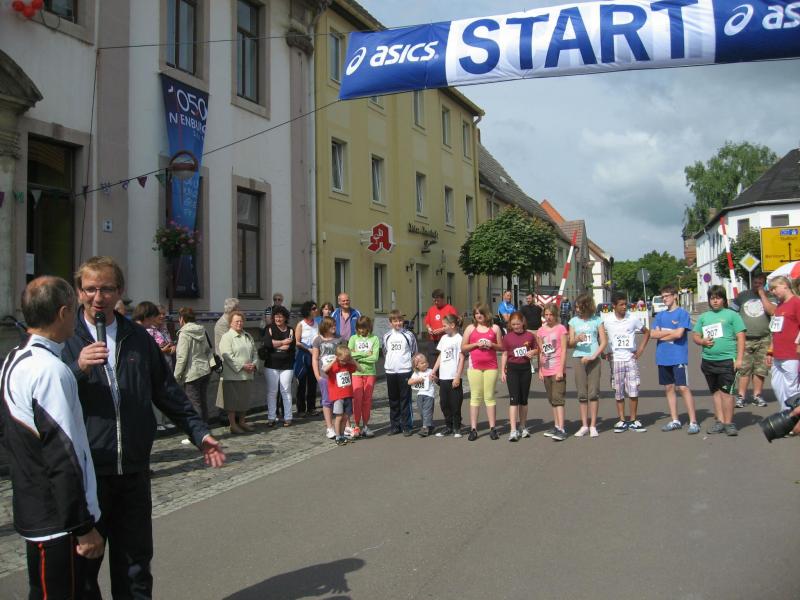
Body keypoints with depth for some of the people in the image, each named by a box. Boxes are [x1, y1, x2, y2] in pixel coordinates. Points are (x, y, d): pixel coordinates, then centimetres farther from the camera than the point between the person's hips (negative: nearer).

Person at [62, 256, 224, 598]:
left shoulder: (138, 338, 7)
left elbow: (167, 392, 12)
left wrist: (198, 432, 10)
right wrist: (77, 368, -24)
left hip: (134, 467, 3)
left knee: (135, 559, 14)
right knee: (83, 559, 9)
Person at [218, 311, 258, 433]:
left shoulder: (248, 336, 15)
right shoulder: (227, 337, -8)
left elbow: (254, 352, 18)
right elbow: (227, 356, -16)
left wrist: (253, 364, -1)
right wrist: (242, 366, -18)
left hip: (247, 375, 7)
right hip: (232, 375, -7)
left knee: (245, 399, 14)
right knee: (232, 400, -1)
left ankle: (241, 422, 26)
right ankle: (233, 425, 8)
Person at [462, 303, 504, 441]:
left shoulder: (494, 328, 9)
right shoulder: (470, 328, 8)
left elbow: (501, 347, 11)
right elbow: (463, 348, 6)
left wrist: (492, 345, -8)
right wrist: (476, 344, -8)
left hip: (491, 366, 0)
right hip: (474, 366, 0)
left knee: (489, 397, 1)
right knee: (475, 397, 1)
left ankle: (492, 428, 6)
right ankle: (473, 429, 2)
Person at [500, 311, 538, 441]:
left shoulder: (530, 335, 1)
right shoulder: (507, 337, 0)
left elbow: (537, 349, 12)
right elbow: (504, 355, 4)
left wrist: (533, 352, -11)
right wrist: (502, 371, 0)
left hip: (525, 368, 1)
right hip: (512, 368, -1)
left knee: (524, 399, 11)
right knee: (514, 399, -7)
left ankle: (523, 427, 25)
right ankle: (513, 430, -10)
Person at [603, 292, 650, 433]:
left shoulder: (633, 319, -1)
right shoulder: (607, 321, -4)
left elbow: (646, 332, 12)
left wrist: (640, 349, 4)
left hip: (631, 358, 0)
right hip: (615, 360, 0)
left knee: (633, 391, -1)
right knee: (618, 393, 4)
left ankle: (633, 421, 10)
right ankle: (622, 421, 13)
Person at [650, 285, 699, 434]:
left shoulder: (682, 313, -3)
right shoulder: (660, 315, 13)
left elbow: (679, 334, -14)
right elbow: (653, 334, 4)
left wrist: (661, 335, -2)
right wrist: (671, 332, -6)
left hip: (678, 357, -6)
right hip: (663, 358, 6)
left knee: (683, 388, -8)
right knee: (669, 388, 10)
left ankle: (693, 422, -5)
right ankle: (675, 420, 19)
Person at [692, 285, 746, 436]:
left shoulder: (732, 315, 1)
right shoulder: (704, 316, 15)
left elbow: (740, 337, -3)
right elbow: (695, 335, 19)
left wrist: (739, 358, -9)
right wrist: (702, 341, -4)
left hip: (727, 360, -5)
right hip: (708, 360, 5)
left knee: (726, 391, -9)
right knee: (716, 392, 11)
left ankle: (728, 423, -1)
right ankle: (720, 421, 18)